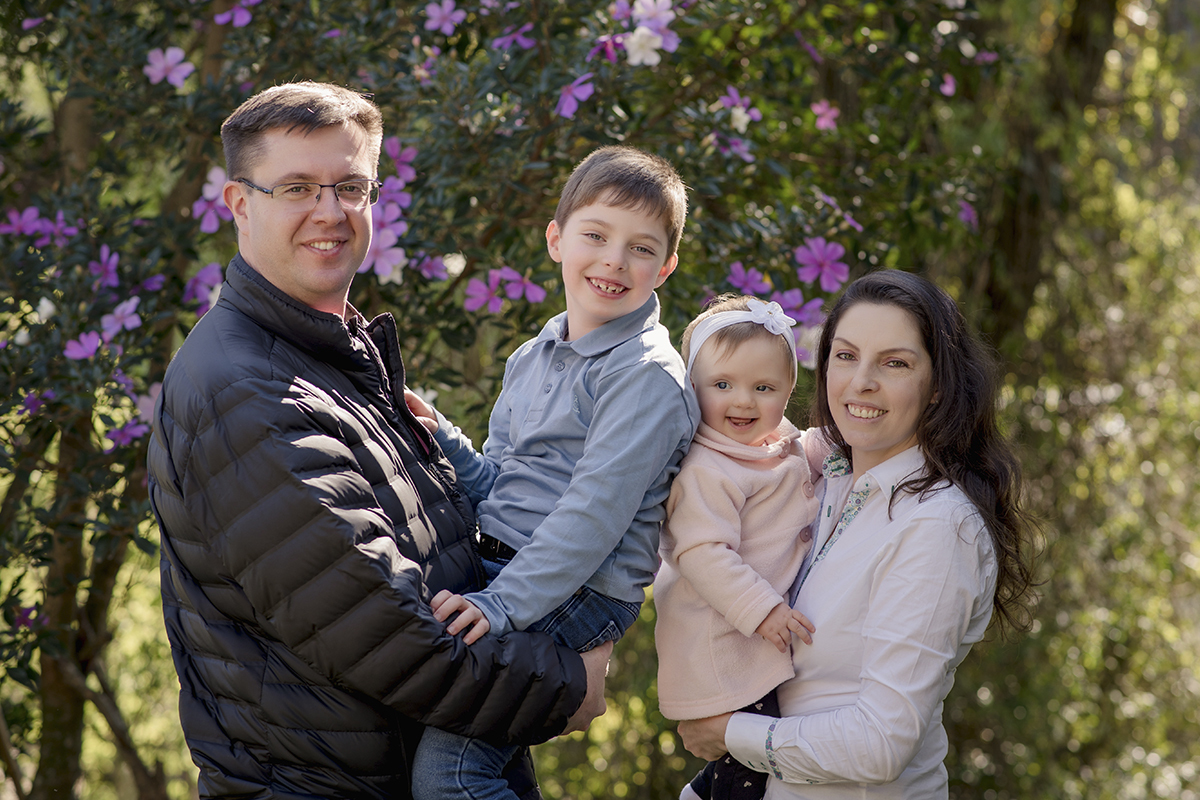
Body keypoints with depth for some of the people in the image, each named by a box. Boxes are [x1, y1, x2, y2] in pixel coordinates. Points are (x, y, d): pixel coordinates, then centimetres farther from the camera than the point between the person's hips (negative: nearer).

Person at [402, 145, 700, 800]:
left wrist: (503, 603, -24)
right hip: (500, 566, 9)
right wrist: (442, 443, -1)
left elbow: (594, 511, -19)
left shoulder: (646, 375, -11)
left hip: (574, 595, -9)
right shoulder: (531, 359, 16)